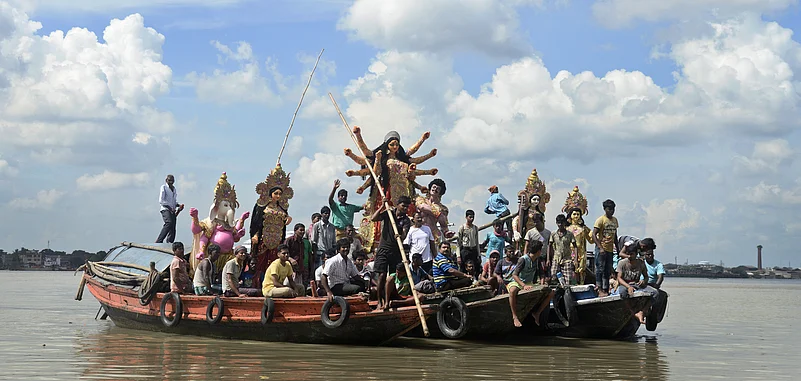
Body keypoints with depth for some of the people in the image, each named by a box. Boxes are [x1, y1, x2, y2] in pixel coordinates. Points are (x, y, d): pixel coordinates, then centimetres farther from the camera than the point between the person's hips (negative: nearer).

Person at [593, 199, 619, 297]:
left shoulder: (615, 220, 13)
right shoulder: (600, 220, -10)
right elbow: (594, 235, -15)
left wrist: (618, 248, 19)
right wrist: (600, 248, -22)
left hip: (610, 249, 7)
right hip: (601, 249, -7)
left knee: (608, 271, 10)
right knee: (600, 269, -6)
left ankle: (605, 290, 16)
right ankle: (600, 290, -5)